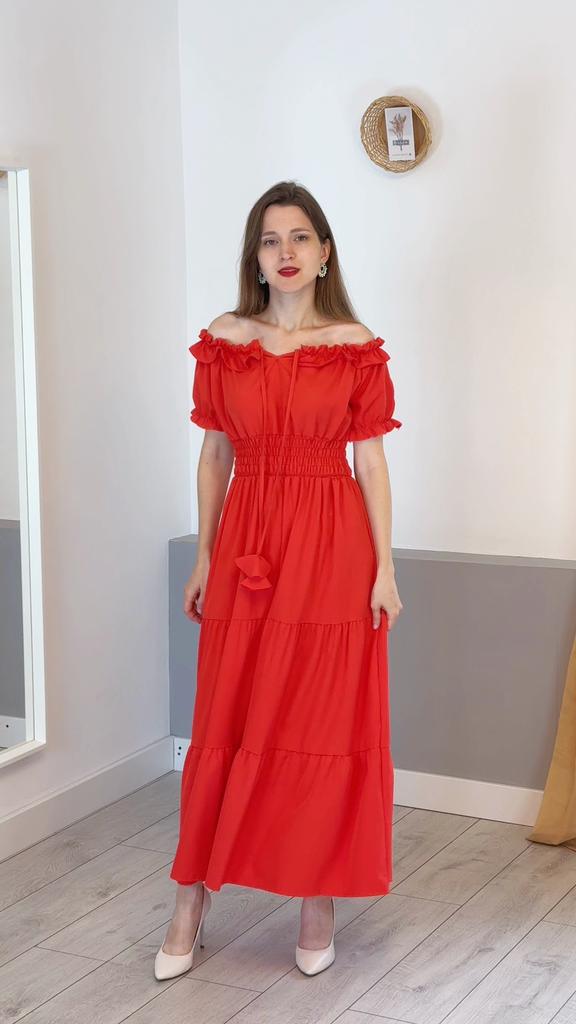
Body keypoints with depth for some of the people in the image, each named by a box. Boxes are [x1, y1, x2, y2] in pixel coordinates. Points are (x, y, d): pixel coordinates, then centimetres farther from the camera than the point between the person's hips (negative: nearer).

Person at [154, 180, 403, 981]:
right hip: (246, 546, 1)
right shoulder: (223, 342, 4)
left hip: (332, 550, -1)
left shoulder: (356, 347, 0)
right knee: (226, 724, 5)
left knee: (328, 725, 5)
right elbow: (214, 455, 7)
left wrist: (385, 568, -4)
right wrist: (203, 556, 4)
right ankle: (191, 901, 15)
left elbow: (371, 460, 0)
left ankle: (321, 895, 19)